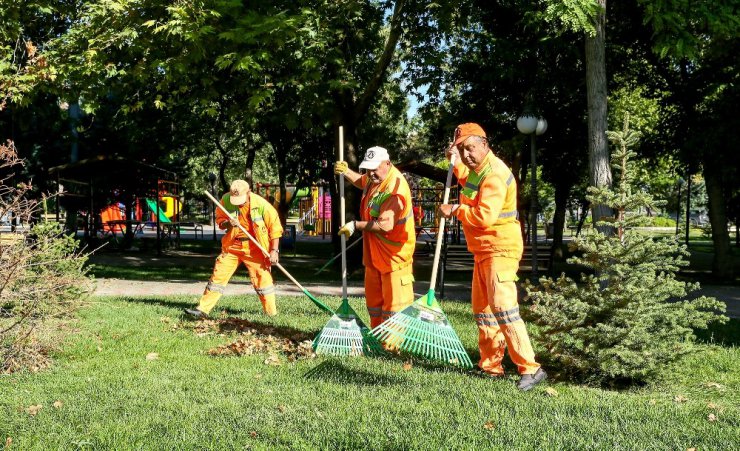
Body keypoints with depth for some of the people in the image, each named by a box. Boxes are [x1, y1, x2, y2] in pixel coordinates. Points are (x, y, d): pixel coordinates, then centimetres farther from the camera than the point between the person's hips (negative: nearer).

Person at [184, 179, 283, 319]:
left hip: (254, 248, -3)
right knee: (219, 275, 0)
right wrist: (228, 223, -20)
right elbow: (219, 220, 4)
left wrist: (274, 250, -14)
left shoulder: (262, 205, -17)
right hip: (232, 245, 3)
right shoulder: (225, 200, -9)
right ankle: (203, 309, 6)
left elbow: (275, 227, -10)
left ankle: (272, 313, 4)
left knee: (262, 277, -6)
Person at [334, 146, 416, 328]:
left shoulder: (395, 188, -24)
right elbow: (362, 182, 31)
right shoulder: (374, 178, 5)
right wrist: (346, 172, 10)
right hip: (374, 254, 10)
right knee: (374, 302, 17)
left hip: (394, 256, -10)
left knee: (395, 305, -7)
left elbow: (386, 225, -31)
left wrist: (356, 225, -20)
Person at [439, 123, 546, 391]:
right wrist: (455, 162, 23)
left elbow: (484, 216, -29)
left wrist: (455, 210, -15)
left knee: (502, 307, -19)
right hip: (483, 251, 11)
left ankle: (530, 369, -18)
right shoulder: (477, 169, 13)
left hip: (500, 249, -11)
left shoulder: (494, 174, -19)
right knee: (483, 310, 15)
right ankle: (491, 366, 24)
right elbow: (467, 182, 39)